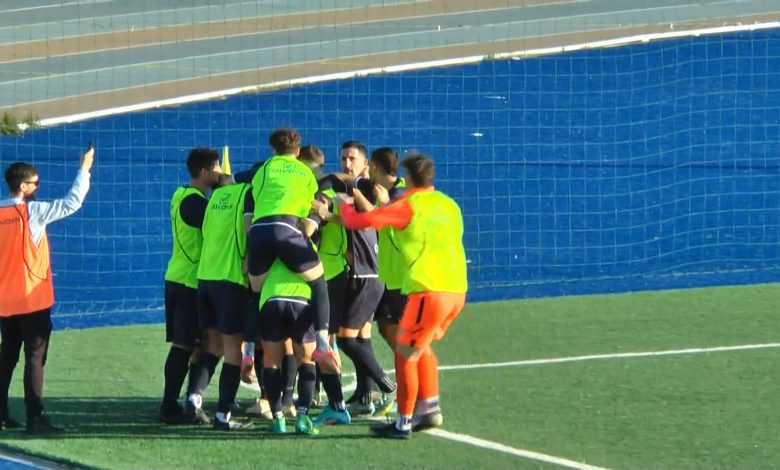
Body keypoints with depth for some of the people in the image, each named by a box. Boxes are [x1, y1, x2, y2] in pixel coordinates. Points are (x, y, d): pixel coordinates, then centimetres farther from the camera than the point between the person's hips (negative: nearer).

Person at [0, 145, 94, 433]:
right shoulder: (31, 212, -12)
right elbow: (71, 203, -10)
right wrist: (84, 169, 0)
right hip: (32, 300, -6)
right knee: (35, 357, -4)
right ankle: (34, 418, -8)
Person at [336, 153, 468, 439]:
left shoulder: (409, 205, -5)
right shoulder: (448, 204, 15)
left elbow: (363, 220, -7)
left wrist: (344, 207, 15)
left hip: (429, 291, -7)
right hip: (456, 289, 7)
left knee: (406, 352, 1)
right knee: (420, 347, 24)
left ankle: (404, 423, 3)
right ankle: (430, 409, 22)